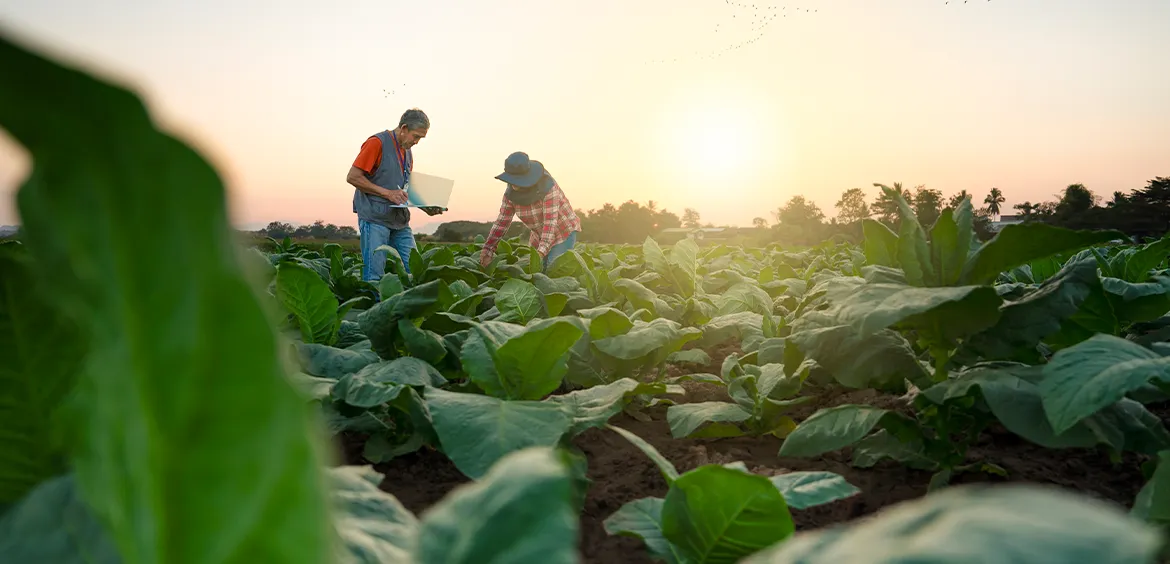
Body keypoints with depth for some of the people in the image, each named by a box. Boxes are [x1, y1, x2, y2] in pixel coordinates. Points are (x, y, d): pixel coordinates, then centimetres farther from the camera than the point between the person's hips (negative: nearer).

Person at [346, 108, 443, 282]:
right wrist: (387, 193, -17)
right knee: (374, 274, -6)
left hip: (400, 221, 7)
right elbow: (352, 177, -11)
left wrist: (426, 208, 7)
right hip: (375, 218, -7)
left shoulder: (408, 152, 17)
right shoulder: (377, 142, -7)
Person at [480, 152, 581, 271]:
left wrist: (540, 252, -42)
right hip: (539, 236, 6)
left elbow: (550, 222, -33)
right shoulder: (510, 194, -12)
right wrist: (487, 249, -17)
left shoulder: (548, 186, -29)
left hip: (564, 231, -6)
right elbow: (502, 222, -6)